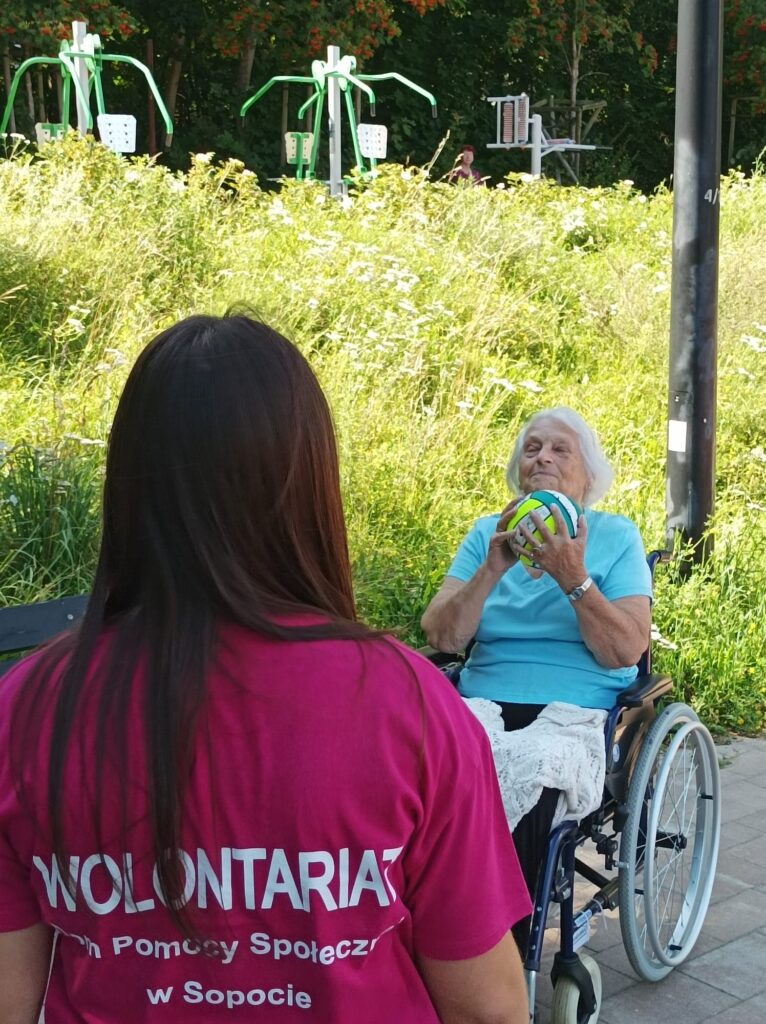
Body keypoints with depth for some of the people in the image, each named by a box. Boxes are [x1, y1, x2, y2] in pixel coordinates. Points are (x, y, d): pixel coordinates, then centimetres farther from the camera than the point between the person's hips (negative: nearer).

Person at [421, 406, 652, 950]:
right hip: (481, 707, 3)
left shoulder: (615, 536, 5)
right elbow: (442, 636, 1)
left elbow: (626, 652, -7)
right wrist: (493, 568, -12)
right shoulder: (488, 533, 13)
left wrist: (573, 579, -17)